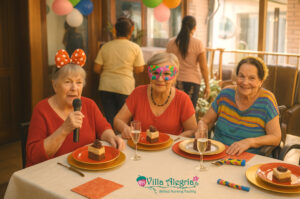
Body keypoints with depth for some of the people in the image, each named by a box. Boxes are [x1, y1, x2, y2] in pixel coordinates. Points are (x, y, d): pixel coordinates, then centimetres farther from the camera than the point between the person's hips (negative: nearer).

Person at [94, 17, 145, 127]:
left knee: (109, 119, 11)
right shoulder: (135, 48, -5)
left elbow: (97, 69, 1)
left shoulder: (105, 47, 1)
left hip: (106, 87, 2)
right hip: (125, 88, -2)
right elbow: (139, 69, -2)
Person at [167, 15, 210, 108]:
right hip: (192, 81, -2)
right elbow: (203, 67, -7)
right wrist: (207, 85, 1)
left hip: (175, 81, 3)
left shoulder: (171, 43, 2)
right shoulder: (198, 43, -7)